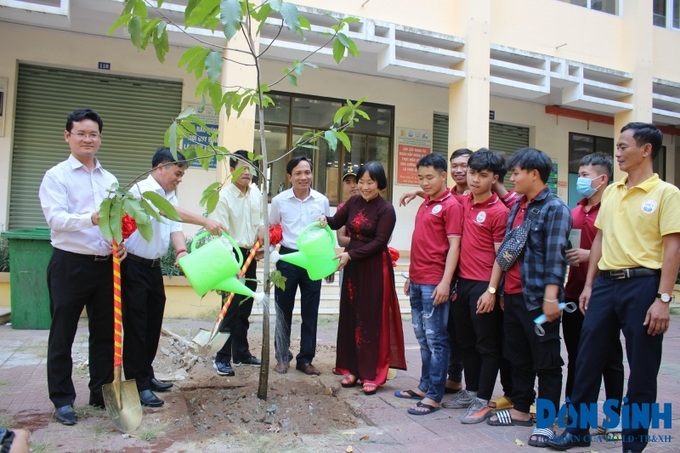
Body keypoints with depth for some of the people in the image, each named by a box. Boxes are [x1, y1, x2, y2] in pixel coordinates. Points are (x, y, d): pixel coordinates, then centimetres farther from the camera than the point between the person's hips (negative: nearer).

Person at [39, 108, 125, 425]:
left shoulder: (110, 180, 14)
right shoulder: (56, 176, -3)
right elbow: (56, 218, -18)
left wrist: (122, 242, -9)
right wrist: (91, 218, -35)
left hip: (106, 265, 5)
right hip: (70, 264, -5)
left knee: (104, 332, 13)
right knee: (62, 335, 6)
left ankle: (101, 391, 26)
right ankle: (63, 399, 19)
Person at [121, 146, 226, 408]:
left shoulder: (170, 195, 11)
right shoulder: (143, 189, -15)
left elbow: (175, 226, 0)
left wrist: (182, 253, -18)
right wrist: (205, 222, -38)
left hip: (154, 266, 9)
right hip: (133, 266, -9)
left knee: (153, 323, 14)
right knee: (136, 325, -3)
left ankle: (146, 375, 28)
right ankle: (137, 383, 6)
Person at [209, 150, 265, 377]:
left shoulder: (256, 193, 5)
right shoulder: (224, 196, -14)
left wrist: (261, 229, -3)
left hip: (250, 255, 6)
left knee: (245, 307, 13)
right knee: (231, 309, -5)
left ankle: (241, 352, 26)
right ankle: (222, 357, 6)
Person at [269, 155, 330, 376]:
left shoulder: (322, 201, 2)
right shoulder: (279, 201, -2)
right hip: (287, 259, -1)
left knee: (310, 313, 7)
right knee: (283, 310, 7)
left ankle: (305, 359, 21)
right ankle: (282, 357, 22)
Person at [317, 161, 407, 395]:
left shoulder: (386, 209, -10)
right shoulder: (354, 202, 6)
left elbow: (379, 242, -16)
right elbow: (336, 222, 16)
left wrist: (350, 254, -22)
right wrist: (325, 220, -7)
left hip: (375, 269, -6)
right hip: (353, 267, 6)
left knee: (372, 319, 0)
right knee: (351, 317, 9)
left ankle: (372, 373, 8)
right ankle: (353, 368, 20)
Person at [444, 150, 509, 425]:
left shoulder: (499, 211, -10)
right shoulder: (463, 203, 8)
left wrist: (491, 290, -15)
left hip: (484, 286, -7)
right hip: (462, 282, 7)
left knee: (487, 345, 5)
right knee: (466, 341, 17)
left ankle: (483, 401, 14)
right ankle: (471, 391, 31)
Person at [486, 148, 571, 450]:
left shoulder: (555, 209, -9)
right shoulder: (516, 207, 14)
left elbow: (555, 256, -17)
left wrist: (551, 296, -23)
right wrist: (501, 289, 17)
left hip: (538, 298, -8)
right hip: (513, 296, 8)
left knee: (546, 362, 4)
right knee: (518, 357, 16)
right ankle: (520, 410, 30)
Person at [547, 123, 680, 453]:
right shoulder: (610, 192, 13)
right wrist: (589, 284, 12)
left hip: (643, 283, -5)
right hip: (605, 282, 6)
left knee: (642, 368, 7)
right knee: (587, 357, 8)